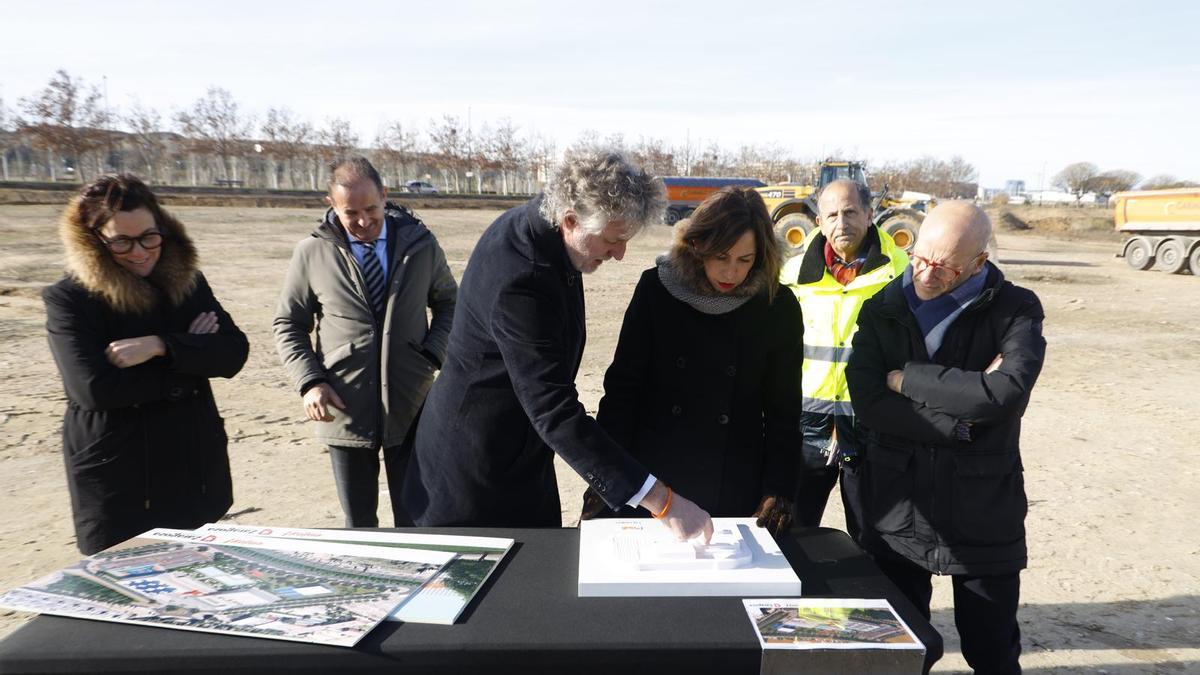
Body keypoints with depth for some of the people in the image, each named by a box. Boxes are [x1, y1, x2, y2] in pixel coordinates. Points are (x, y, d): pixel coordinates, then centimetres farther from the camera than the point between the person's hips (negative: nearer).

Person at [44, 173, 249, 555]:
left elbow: (234, 352, -7)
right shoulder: (68, 299, -8)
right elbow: (94, 388, -19)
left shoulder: (188, 282, 4)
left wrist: (160, 346, -21)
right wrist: (187, 365, -11)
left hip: (194, 472, 4)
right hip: (118, 487, -4)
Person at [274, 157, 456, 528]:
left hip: (411, 409, 1)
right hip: (344, 411, 0)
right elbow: (289, 325, 7)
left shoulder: (420, 243, 0)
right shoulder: (311, 253, -3)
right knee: (358, 523, 13)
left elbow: (448, 302, 13)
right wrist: (310, 382, -8)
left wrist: (434, 354, -5)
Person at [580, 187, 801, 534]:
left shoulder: (778, 307, -5)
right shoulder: (656, 288, -8)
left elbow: (783, 410, 1)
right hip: (648, 486, 0)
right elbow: (623, 385, -3)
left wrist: (778, 490, -7)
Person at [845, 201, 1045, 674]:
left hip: (983, 517, -1)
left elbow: (1006, 392, -23)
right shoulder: (882, 311, 1)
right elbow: (867, 400, -12)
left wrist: (907, 378, -16)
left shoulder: (1014, 311, -4)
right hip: (896, 514, 2)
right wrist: (960, 419, -17)